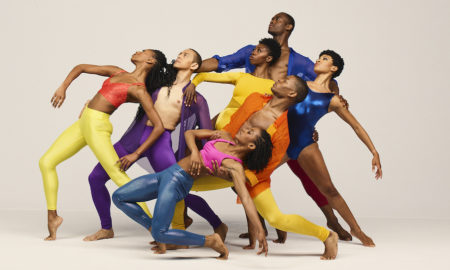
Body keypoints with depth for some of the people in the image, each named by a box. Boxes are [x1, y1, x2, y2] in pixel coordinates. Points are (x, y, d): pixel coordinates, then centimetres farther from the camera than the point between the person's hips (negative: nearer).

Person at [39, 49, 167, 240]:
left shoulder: (140, 90, -8)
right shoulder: (117, 72, 14)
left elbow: (159, 126, -14)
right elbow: (81, 68, 22)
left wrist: (136, 154, -16)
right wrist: (63, 87, 6)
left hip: (97, 126, -8)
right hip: (83, 123, 8)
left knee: (119, 176, -16)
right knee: (46, 162, 7)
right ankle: (53, 217, 17)